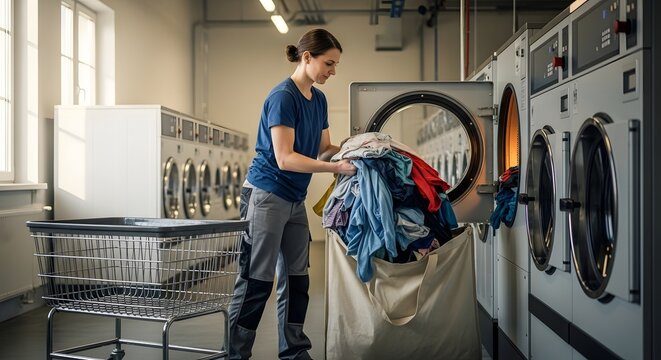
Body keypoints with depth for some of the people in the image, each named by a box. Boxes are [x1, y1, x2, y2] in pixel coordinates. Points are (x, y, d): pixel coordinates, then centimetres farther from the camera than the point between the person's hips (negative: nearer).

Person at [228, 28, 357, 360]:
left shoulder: (319, 99, 9)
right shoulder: (283, 97, -16)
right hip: (266, 196, -9)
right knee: (256, 280, -3)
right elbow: (285, 158, -21)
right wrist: (336, 168, -23)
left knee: (296, 279, 11)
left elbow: (323, 149, 12)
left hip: (295, 199, 9)